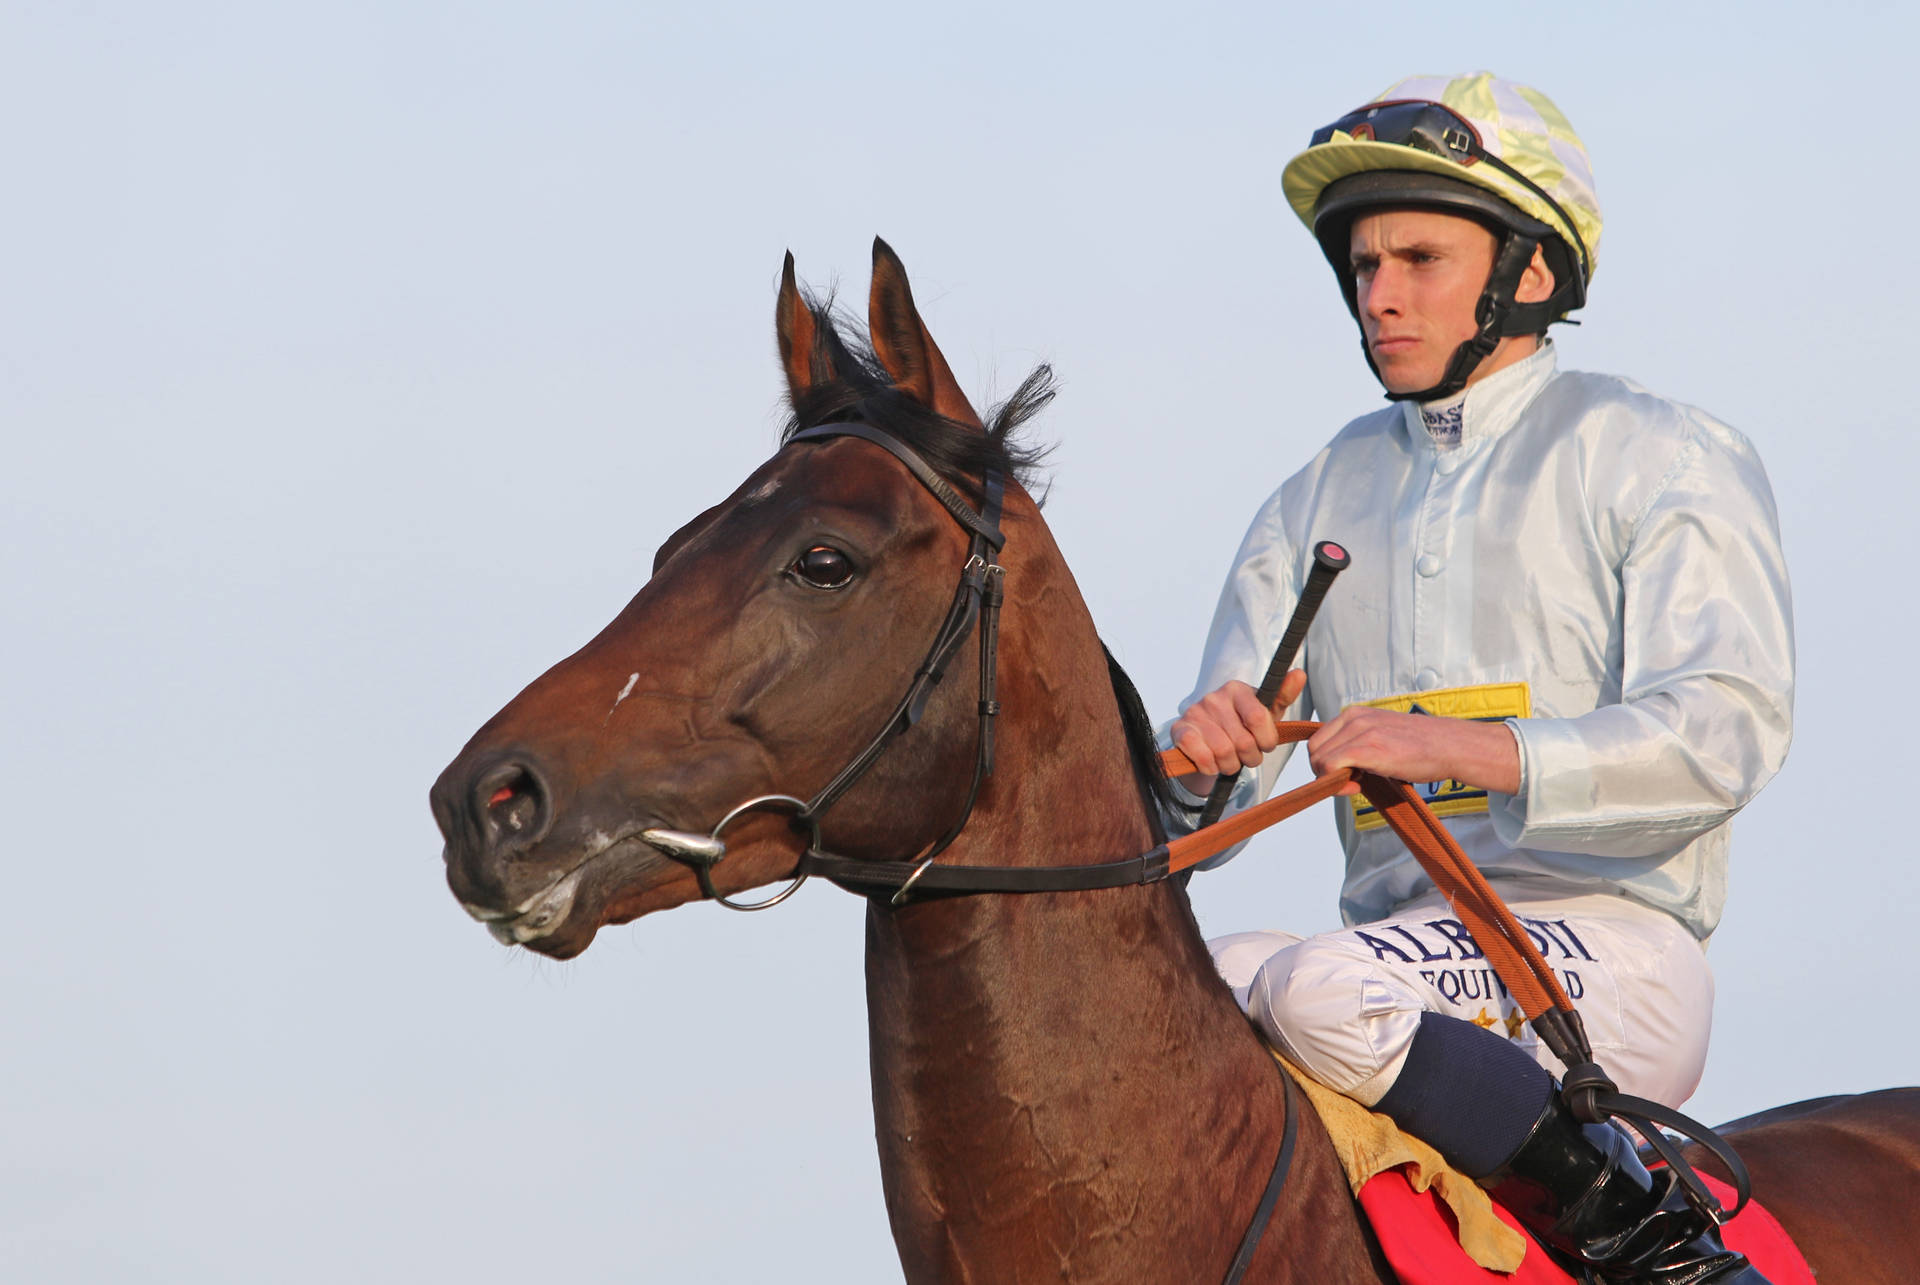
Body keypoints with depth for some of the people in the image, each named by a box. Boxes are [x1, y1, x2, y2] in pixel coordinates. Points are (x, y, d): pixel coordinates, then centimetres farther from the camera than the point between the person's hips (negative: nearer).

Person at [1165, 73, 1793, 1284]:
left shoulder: (1662, 458, 3)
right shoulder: (1321, 500, 20)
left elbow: (1725, 730, -14)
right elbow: (1195, 818, 14)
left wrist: (1468, 747, -27)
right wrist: (1204, 753, -12)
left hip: (1617, 949, -5)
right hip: (1399, 942, 5)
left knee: (1324, 991, -34)